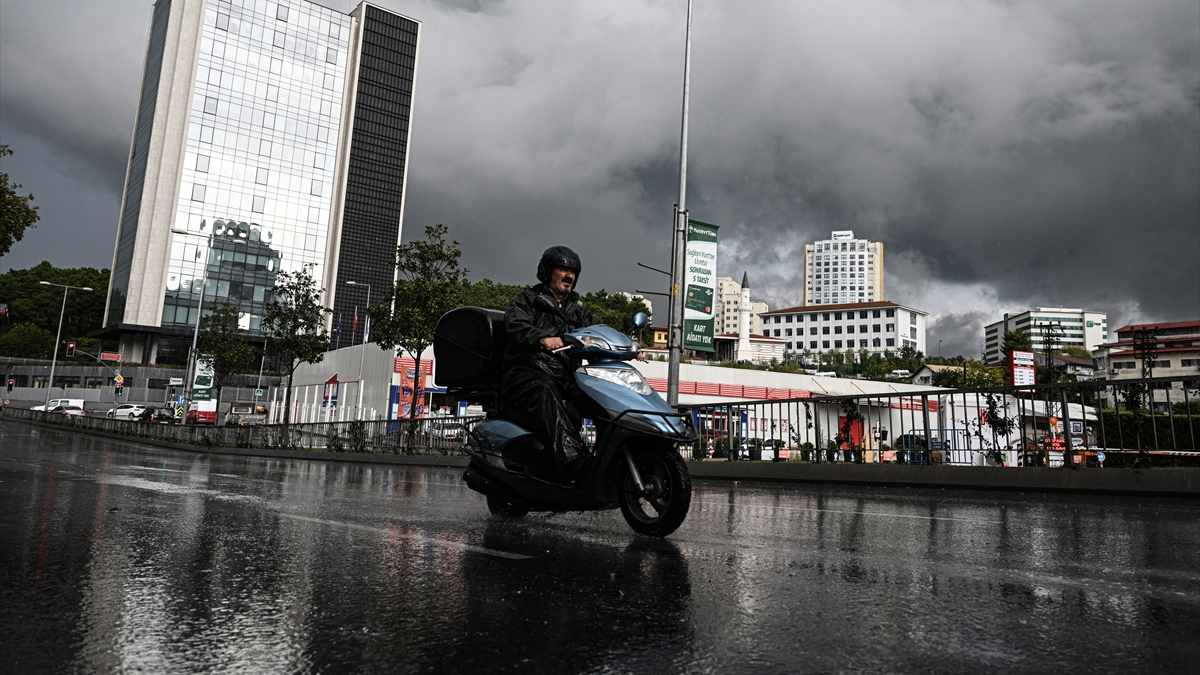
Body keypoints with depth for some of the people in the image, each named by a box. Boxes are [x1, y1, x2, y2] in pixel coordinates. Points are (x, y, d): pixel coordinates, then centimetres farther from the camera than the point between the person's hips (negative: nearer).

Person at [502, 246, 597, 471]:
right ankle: (572, 458, -52)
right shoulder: (527, 299, 11)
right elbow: (515, 325, -10)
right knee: (546, 392, -39)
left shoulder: (578, 309, 28)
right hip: (525, 373, -5)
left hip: (565, 376, 5)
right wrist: (542, 338, -32)